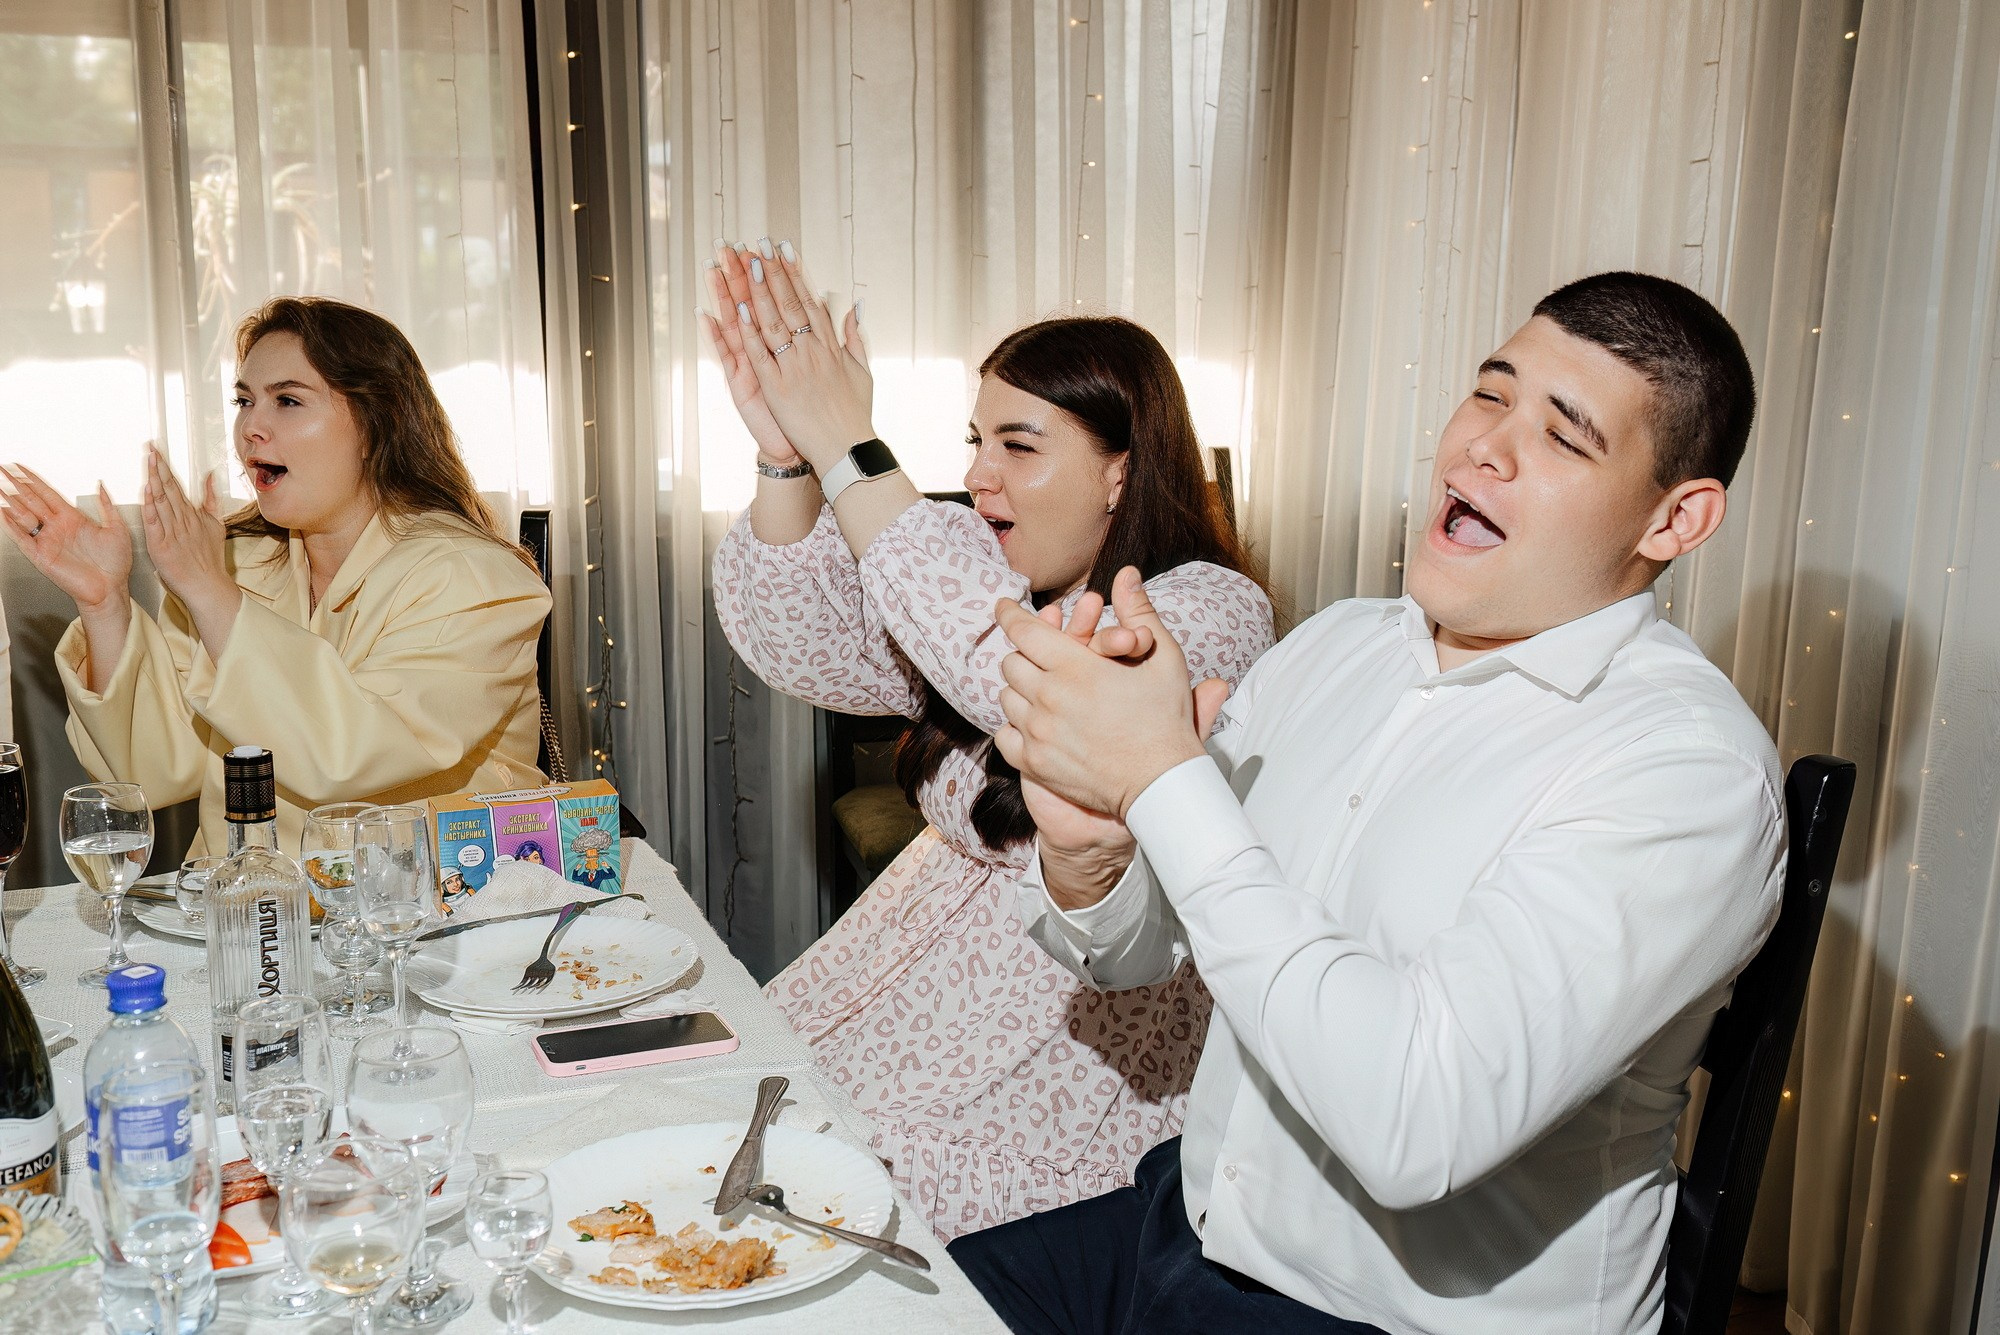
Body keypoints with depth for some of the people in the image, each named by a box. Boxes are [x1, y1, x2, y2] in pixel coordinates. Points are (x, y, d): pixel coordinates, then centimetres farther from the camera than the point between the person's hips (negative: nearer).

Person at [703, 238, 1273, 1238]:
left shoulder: (1212, 611, -15)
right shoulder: (974, 586, 8)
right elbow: (807, 646, -1)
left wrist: (847, 449, -29)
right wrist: (786, 457, -17)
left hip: (1094, 1017, -7)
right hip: (930, 936, 7)